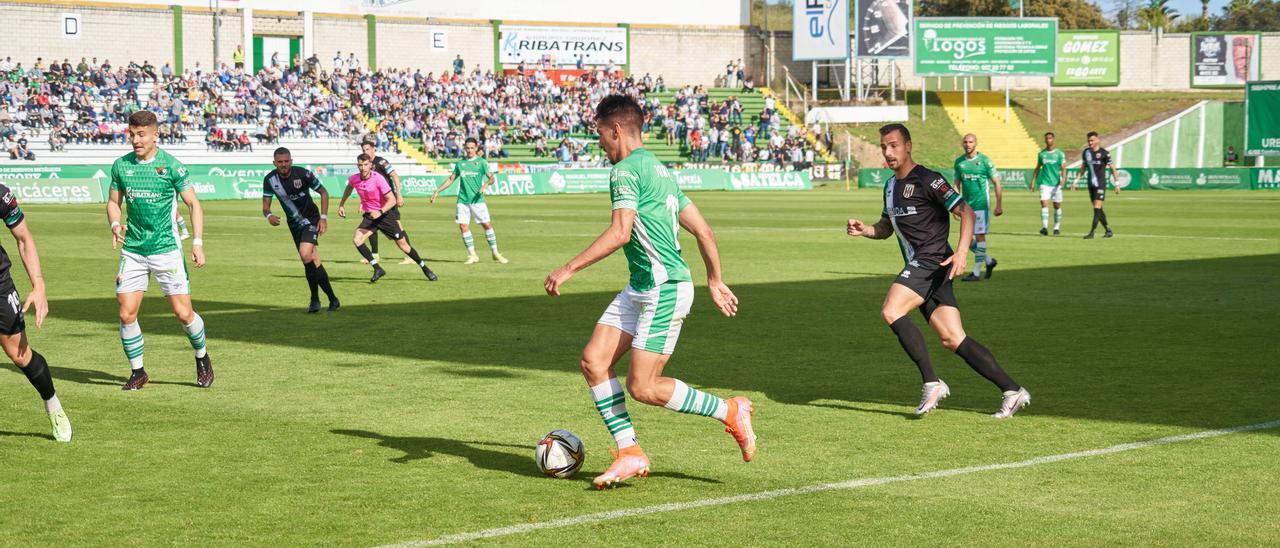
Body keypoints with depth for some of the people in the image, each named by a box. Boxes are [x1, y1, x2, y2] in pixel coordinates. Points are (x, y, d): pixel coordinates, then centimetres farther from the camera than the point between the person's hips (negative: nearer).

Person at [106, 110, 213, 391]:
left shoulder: (171, 165, -7)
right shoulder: (121, 166, 4)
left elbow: (194, 204, -2)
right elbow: (113, 202, 15)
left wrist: (197, 243, -9)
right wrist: (115, 225, -7)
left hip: (166, 249, -3)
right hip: (132, 249, 3)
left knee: (184, 313, -4)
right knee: (126, 314, -4)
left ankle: (202, 359, 23)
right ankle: (137, 371, 14)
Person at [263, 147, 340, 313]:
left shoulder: (303, 174, -18)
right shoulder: (270, 179, -9)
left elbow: (324, 192, -5)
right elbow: (265, 206, -5)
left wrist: (323, 217, -12)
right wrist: (269, 216, -29)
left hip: (311, 219, -5)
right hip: (294, 223, 5)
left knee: (305, 255, -23)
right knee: (312, 260, 6)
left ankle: (315, 299, -10)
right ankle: (332, 298, 17)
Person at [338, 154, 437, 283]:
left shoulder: (378, 178, -23)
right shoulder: (353, 179, -8)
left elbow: (392, 200, -23)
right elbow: (349, 187, 19)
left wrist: (380, 212, -36)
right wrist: (341, 205, 19)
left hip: (385, 213, -4)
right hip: (369, 215, 4)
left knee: (403, 244, 2)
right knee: (356, 239, -19)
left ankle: (425, 268, 21)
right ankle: (377, 269, -12)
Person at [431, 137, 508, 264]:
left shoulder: (482, 162, 3)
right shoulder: (460, 163, 13)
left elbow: (491, 178, -4)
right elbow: (451, 179, 20)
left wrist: (486, 185, -25)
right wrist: (437, 191, 15)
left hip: (477, 200, -3)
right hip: (463, 200, 3)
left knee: (487, 224, -5)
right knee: (463, 226, -5)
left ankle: (495, 253, 6)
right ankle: (472, 255, 4)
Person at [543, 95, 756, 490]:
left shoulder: (626, 170, -13)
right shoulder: (659, 170, 16)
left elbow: (620, 233, -26)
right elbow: (703, 230, 18)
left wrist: (567, 270, -24)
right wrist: (716, 281, 26)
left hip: (665, 290, -10)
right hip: (640, 289, 10)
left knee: (643, 388, -6)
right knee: (594, 361, 3)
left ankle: (729, 411, 9)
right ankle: (629, 453, 6)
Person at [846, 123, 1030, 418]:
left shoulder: (926, 179, -8)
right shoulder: (891, 186, 19)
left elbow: (966, 212, -13)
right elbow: (886, 228, 30)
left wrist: (961, 253, -25)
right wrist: (864, 230, 8)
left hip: (933, 261, -9)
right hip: (921, 267, 9)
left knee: (891, 311, -23)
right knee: (954, 340, 2)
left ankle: (932, 383, -18)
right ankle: (1012, 391, 3)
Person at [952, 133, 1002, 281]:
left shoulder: (984, 161, -6)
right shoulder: (959, 162, 7)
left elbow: (996, 183, -4)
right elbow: (957, 184, 14)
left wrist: (999, 205, -8)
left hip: (981, 204, -5)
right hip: (966, 205, 5)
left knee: (979, 236, -6)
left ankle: (977, 272, -3)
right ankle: (989, 260, 25)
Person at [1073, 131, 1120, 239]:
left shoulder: (1104, 153, -8)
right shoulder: (1086, 152, 8)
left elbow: (1113, 168, -3)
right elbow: (1083, 168, 18)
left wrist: (1116, 183, -7)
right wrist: (1076, 180, 11)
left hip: (1101, 184, -6)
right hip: (1091, 184, 6)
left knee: (1097, 208, -12)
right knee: (1097, 209, 8)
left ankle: (1092, 233, -14)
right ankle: (1108, 230, 20)